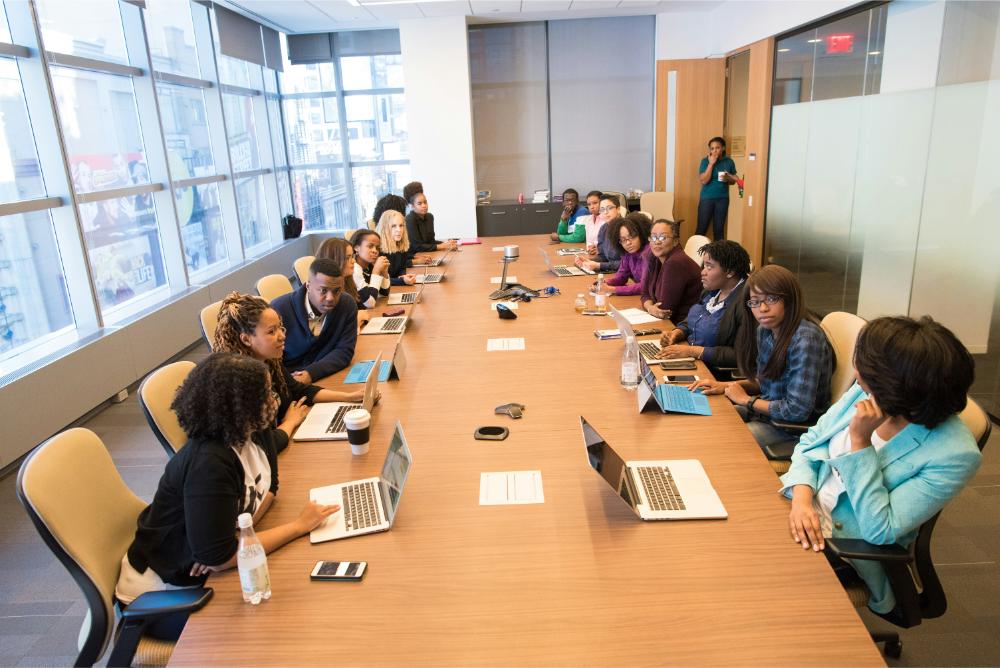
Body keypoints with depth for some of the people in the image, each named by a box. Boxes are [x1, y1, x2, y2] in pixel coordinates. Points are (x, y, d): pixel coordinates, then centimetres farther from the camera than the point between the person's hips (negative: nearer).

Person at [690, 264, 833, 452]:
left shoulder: (805, 339, -26)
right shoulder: (764, 330, -1)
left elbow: (797, 411, -27)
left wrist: (747, 400, -15)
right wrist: (727, 386, -2)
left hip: (792, 429, -8)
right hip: (765, 411, 8)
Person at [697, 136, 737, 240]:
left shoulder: (729, 161, 3)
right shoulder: (705, 161, -5)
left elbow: (733, 180, 11)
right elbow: (704, 180, -14)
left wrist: (727, 178, -12)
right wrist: (711, 163, -16)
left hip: (722, 199, 2)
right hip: (707, 198, -2)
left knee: (719, 229, 7)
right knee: (701, 228, -2)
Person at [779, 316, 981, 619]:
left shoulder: (953, 455, -23)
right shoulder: (866, 392, -7)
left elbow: (879, 530, -24)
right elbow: (811, 441, 3)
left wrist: (860, 441, -29)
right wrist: (802, 495, -17)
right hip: (801, 507, 5)